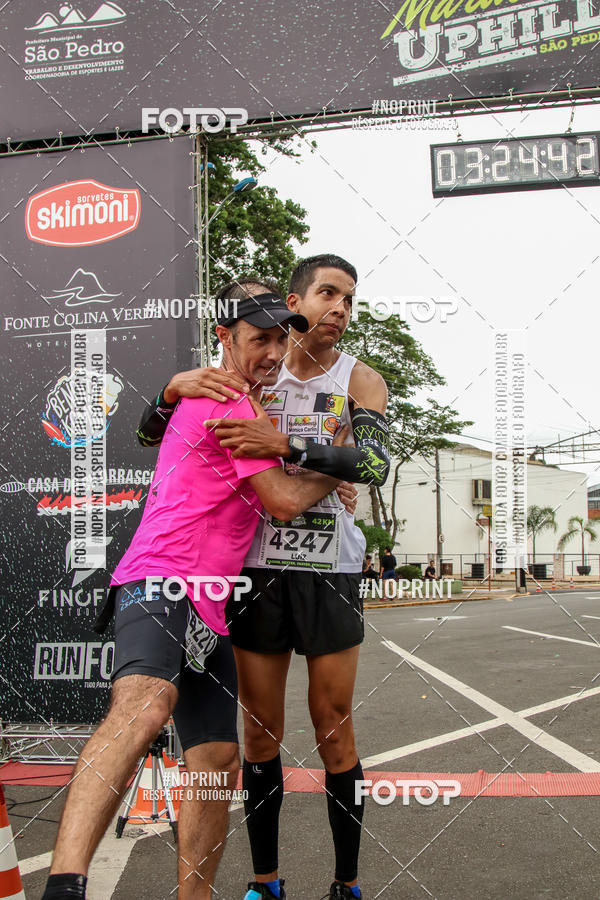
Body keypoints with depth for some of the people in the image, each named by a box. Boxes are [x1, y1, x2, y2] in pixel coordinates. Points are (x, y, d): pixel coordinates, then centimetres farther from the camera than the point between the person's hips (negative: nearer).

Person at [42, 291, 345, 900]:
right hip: (161, 582, -11)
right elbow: (284, 500, -9)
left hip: (207, 608, 11)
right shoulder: (230, 401, -5)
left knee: (218, 765, 8)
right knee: (142, 709, -37)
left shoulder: (217, 399, 27)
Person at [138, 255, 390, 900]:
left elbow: (375, 464, -16)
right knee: (260, 733, 7)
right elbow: (150, 436, 10)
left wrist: (286, 445, -28)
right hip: (259, 569, 1)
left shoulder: (360, 380, 4)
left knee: (334, 732, 4)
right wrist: (174, 389, -12)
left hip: (330, 573, -1)